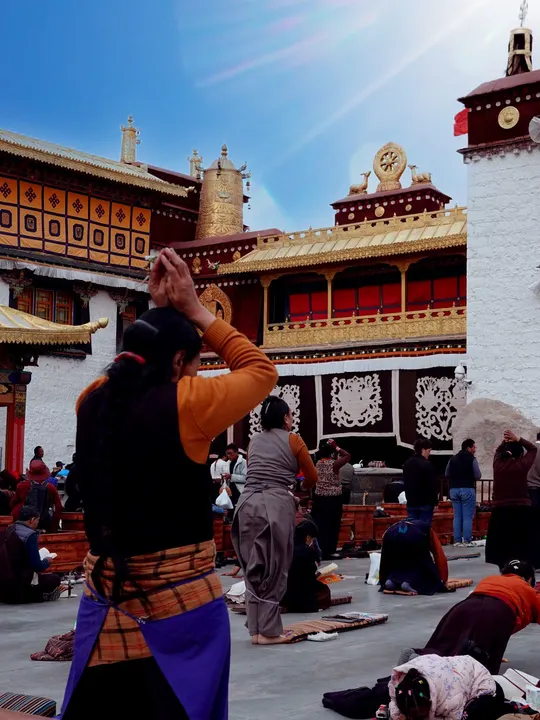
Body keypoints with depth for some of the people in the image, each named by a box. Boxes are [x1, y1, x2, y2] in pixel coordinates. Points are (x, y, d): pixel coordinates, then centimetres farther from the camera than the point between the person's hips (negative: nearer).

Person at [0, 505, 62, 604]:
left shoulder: (9, 530, 6)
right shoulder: (30, 535, -16)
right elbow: (37, 566, -16)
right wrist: (47, 562, 6)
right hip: (16, 585, -7)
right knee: (55, 579, 8)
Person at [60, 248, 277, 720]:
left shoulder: (93, 403, 0)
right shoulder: (184, 405, -16)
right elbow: (261, 371, 1)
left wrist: (159, 312, 17)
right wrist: (194, 310, 2)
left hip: (104, 605, 6)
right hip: (181, 608, -5)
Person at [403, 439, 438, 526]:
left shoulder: (407, 464, 11)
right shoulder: (427, 464, -12)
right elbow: (433, 485, -12)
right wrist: (435, 502, -6)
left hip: (411, 503, 6)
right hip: (426, 503, -6)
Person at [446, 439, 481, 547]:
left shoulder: (452, 459, 8)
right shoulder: (472, 459, -7)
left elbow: (446, 474, 9)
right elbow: (478, 476, -9)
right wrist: (470, 476, 11)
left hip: (454, 489, 5)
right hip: (467, 489, -5)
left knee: (457, 516, 8)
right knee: (468, 517, -1)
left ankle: (457, 541, 7)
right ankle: (467, 541, -4)